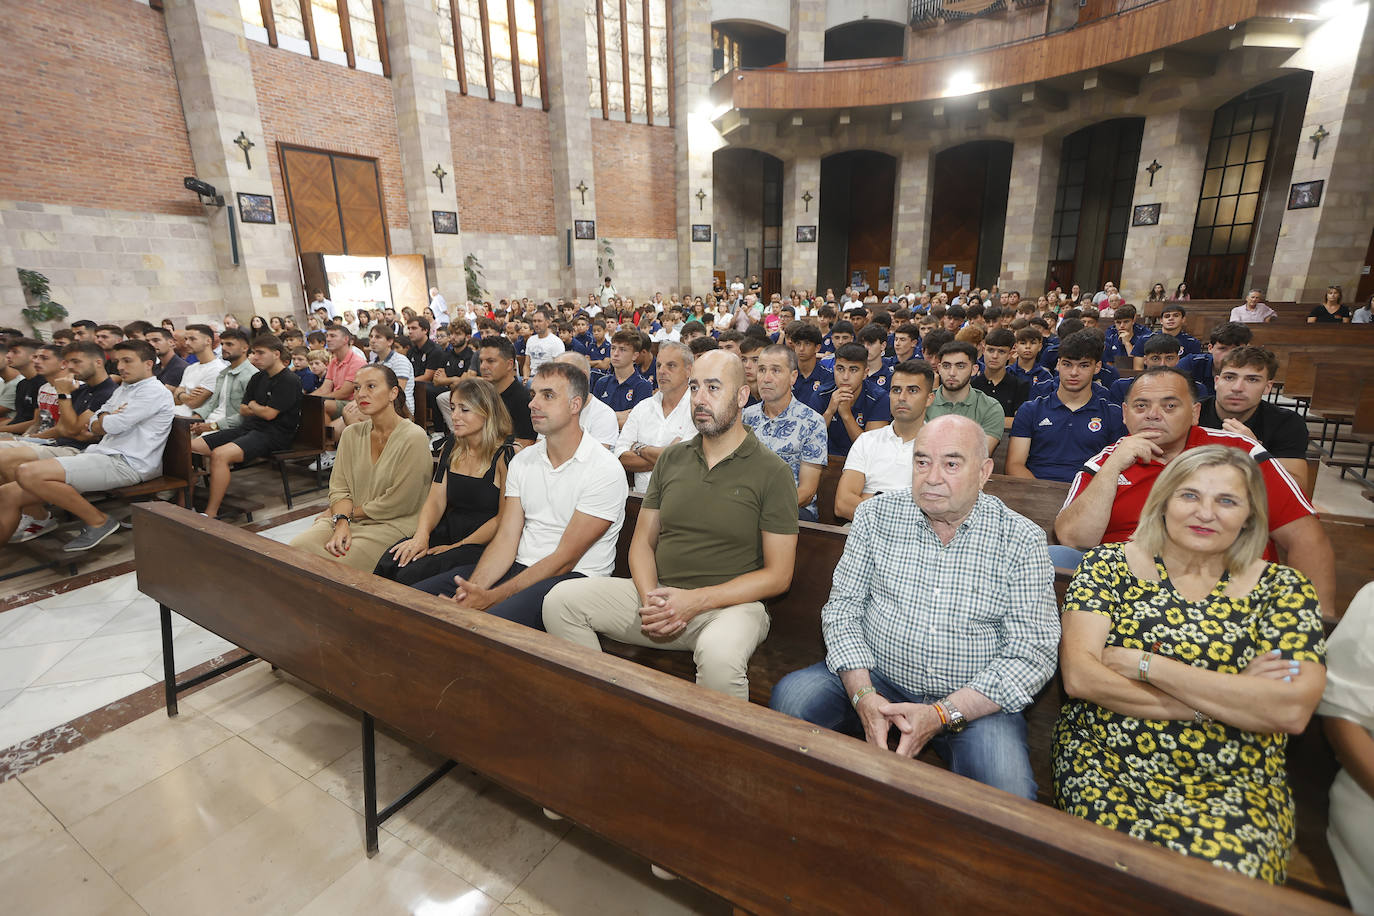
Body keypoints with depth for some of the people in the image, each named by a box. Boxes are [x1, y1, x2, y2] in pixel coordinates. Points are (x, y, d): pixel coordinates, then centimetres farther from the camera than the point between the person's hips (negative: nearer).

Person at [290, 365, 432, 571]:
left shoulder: (414, 438, -13)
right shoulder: (351, 434, 8)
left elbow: (398, 503, -13)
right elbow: (339, 487, 6)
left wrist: (350, 513, -3)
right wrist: (341, 522, -14)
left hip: (394, 525, -6)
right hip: (351, 520, 6)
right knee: (296, 548, -16)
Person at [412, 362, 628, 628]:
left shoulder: (605, 470, -13)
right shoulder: (522, 461, 10)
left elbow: (564, 559, -15)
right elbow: (506, 539, 3)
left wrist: (491, 597, -19)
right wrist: (475, 587, -15)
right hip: (519, 567, 6)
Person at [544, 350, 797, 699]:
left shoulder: (771, 472, -5)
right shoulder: (671, 458, 10)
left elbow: (777, 575, -7)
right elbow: (643, 542, 12)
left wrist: (696, 600, -16)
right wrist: (650, 599, -9)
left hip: (730, 603, -4)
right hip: (659, 595, 5)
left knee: (719, 652, -38)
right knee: (561, 599, -11)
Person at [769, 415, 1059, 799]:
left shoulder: (1022, 540, -6)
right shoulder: (876, 516, -2)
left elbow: (1032, 655, -9)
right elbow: (842, 609, -2)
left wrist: (942, 715, -21)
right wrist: (863, 696, -17)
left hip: (974, 700, -1)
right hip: (875, 681, 2)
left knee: (1009, 791, -30)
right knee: (791, 695, -22)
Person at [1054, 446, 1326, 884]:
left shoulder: (1281, 588, 6)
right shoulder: (1111, 564, 2)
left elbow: (1293, 711, -10)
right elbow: (1079, 677, -10)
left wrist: (1142, 663, -14)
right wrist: (1229, 698, -11)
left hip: (1233, 786, 1)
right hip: (1105, 766, -1)